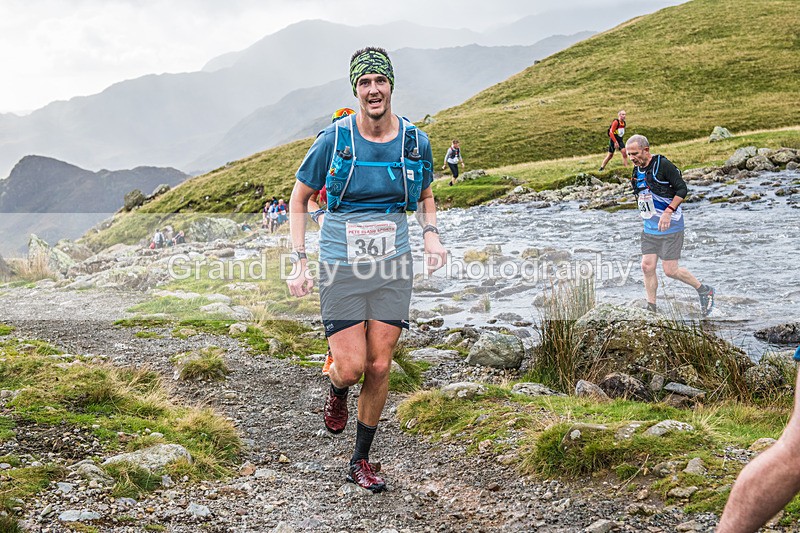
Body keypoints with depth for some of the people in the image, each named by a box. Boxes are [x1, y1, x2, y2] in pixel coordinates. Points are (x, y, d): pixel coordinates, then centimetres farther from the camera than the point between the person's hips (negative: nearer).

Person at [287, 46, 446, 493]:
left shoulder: (415, 141, -1)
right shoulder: (335, 139, -8)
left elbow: (426, 195, 18)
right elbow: (299, 200, 2)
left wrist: (432, 235, -2)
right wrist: (300, 263, -6)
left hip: (393, 268, 2)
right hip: (342, 267, -2)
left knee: (379, 367, 4)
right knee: (351, 367, -8)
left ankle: (361, 460, 22)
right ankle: (338, 390, 32)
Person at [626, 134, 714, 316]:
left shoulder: (663, 165, -15)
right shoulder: (637, 171, 8)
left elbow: (682, 189, -15)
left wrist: (668, 212, -22)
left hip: (670, 227, -7)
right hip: (649, 229, 7)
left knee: (670, 270, -6)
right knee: (647, 267, 1)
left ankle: (704, 291, 16)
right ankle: (651, 309, 11)